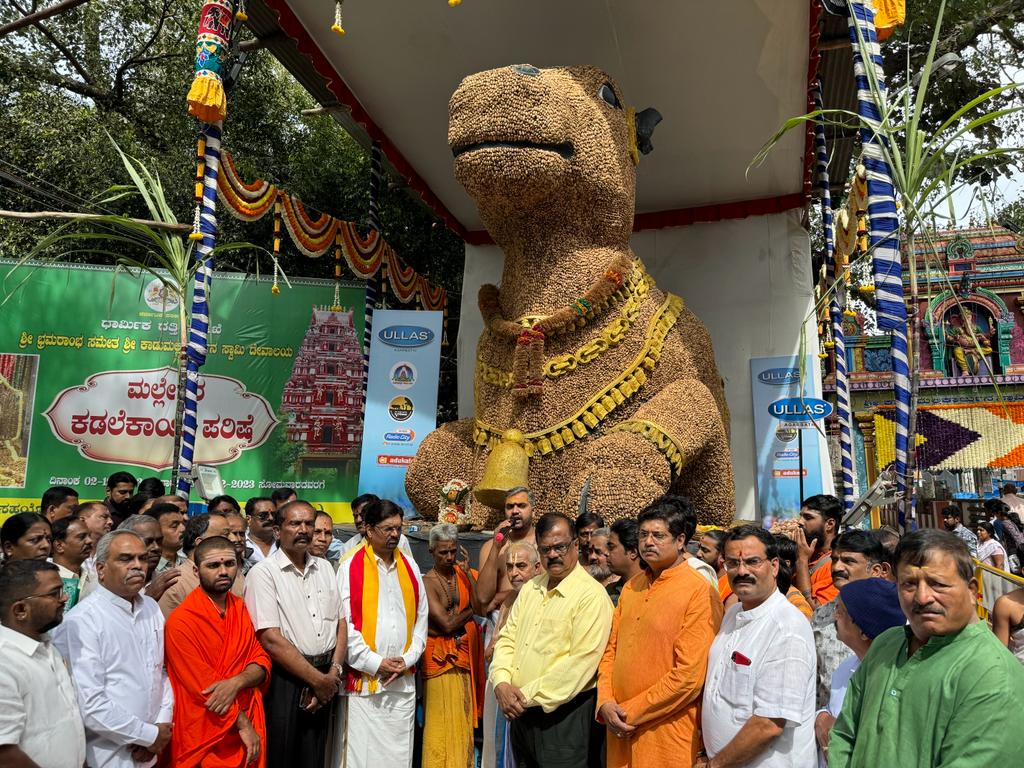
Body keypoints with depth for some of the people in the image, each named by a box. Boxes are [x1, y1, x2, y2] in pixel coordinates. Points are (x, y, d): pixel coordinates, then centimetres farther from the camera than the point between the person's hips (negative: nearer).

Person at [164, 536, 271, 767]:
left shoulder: (240, 607, 3)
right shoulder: (181, 621, -17)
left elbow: (262, 660, 1)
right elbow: (204, 687, -17)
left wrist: (236, 682, -19)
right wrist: (243, 724, -12)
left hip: (250, 730, 6)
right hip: (206, 741, -5)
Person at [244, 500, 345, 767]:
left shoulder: (324, 568, 9)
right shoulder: (264, 572, -10)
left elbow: (341, 623, 8)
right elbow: (271, 639, -16)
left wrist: (333, 673, -6)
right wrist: (318, 680, -12)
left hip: (324, 681, 5)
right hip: (284, 681, -5)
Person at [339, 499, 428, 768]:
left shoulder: (409, 566, 9)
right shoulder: (351, 567, -6)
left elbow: (421, 617, 10)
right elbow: (344, 623, -10)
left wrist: (408, 659, -2)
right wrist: (375, 663, -10)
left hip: (404, 681, 4)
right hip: (364, 679, -4)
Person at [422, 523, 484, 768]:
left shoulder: (463, 574, 4)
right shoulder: (427, 582, -11)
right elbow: (446, 624, -16)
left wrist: (466, 571, -12)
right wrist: (470, 611, -4)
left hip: (464, 653, 5)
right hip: (440, 655, -5)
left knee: (462, 716, 13)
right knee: (442, 719, 2)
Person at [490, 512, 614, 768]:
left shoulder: (592, 595, -14)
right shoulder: (530, 589, 10)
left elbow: (581, 662, -21)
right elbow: (507, 639, 10)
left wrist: (527, 695, -17)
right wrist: (502, 683, -9)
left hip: (564, 715, -7)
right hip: (520, 713, 7)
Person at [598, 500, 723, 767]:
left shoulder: (701, 592, -13)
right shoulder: (631, 588, 8)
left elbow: (690, 675, -17)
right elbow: (611, 650, 10)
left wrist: (632, 712, -13)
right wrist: (605, 703, -5)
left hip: (669, 735, -5)